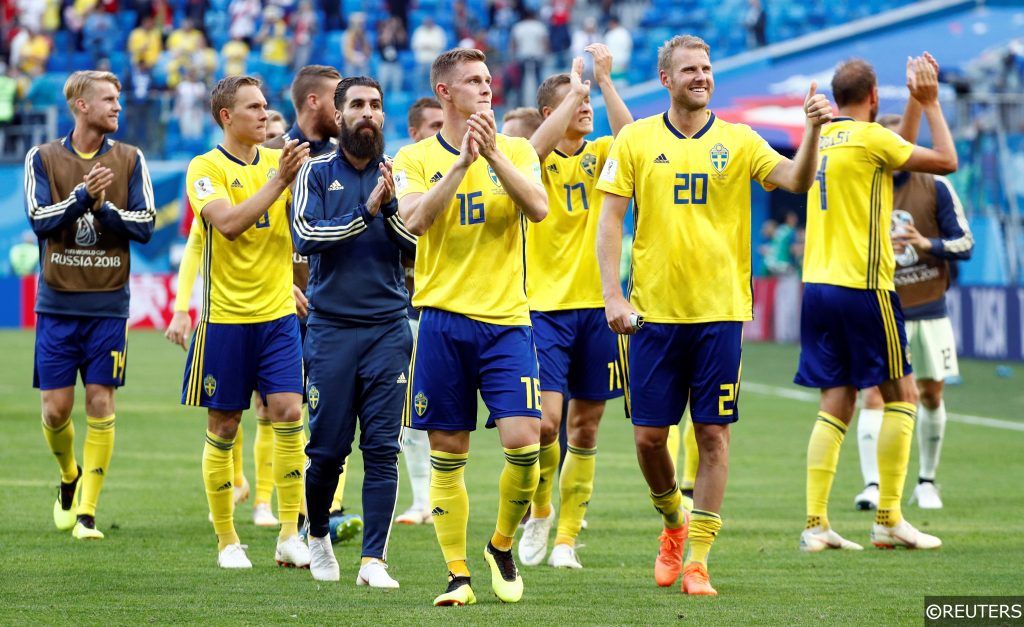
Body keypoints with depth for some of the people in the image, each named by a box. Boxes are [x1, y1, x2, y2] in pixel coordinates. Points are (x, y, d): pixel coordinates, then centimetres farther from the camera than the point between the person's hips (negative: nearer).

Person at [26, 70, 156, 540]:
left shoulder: (129, 159, 5)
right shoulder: (44, 158, 2)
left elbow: (145, 225, 0)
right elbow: (40, 220, -8)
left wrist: (104, 208, -14)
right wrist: (83, 194, -18)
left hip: (108, 304, 0)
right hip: (57, 304, 0)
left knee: (100, 407, -5)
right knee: (56, 407, -2)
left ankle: (87, 511, 0)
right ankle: (69, 477, 28)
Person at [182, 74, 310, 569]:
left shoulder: (279, 160, 7)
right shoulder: (206, 168, -5)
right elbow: (228, 222, -21)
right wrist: (279, 180, -25)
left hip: (278, 312, 3)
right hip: (225, 317, -3)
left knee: (289, 415, -9)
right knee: (223, 427, 3)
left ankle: (290, 536, -6)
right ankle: (226, 540, 13)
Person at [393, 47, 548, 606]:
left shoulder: (516, 150, 7)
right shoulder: (415, 158, 4)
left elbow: (538, 208, -10)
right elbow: (415, 220, -13)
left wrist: (493, 153, -18)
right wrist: (461, 162, -21)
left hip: (506, 319, 1)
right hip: (442, 317, 0)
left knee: (523, 442, -12)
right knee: (447, 454, 1)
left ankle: (502, 545, 12)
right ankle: (458, 575, 10)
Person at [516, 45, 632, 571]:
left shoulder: (598, 154, 7)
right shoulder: (536, 158, 0)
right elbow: (540, 144, -24)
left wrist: (604, 81, -18)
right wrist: (577, 88, -18)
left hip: (596, 306, 3)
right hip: (546, 306, -3)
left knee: (584, 428, 5)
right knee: (546, 420, -14)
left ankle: (565, 538, 13)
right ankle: (539, 511, 11)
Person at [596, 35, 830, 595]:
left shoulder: (738, 141, 4)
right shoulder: (636, 140, 4)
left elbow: (795, 179, -8)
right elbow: (611, 219, 2)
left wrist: (813, 129, -26)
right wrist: (611, 295, -7)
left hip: (719, 311, 0)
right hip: (653, 311, 0)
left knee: (713, 433, -2)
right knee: (648, 433, 2)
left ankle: (697, 559, 4)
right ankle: (673, 522, 30)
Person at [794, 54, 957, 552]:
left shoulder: (820, 137, 12)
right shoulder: (869, 137, -9)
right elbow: (945, 160, -7)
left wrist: (917, 102, 28)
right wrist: (930, 103, 3)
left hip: (817, 286, 7)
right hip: (862, 287, -7)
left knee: (836, 404, 7)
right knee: (901, 395, 4)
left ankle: (815, 523, -1)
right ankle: (889, 519, 1)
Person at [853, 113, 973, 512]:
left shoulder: (935, 187, -2)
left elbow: (964, 244, 0)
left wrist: (926, 243, -19)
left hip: (930, 310, 2)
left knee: (931, 394, 9)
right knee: (874, 393, -15)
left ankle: (926, 480, 25)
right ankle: (871, 485, -21)